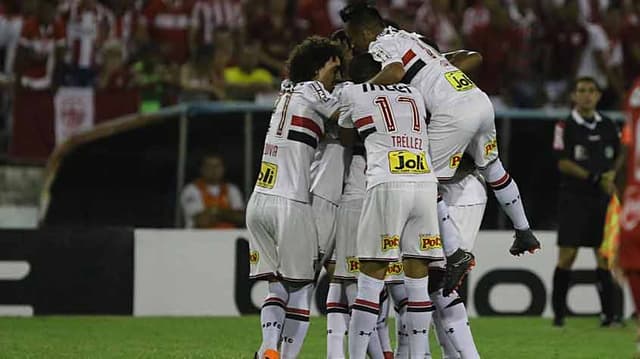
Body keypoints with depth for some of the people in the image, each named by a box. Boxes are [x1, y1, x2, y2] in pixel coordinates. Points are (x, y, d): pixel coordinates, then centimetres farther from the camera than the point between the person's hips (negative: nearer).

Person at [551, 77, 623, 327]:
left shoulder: (608, 126, 11)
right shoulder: (566, 127, -2)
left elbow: (618, 159, 17)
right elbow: (563, 163, -10)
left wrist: (612, 177, -5)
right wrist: (595, 179, -18)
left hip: (601, 198, 4)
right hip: (574, 196, -4)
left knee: (604, 255, 1)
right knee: (567, 254, -8)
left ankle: (608, 313, 2)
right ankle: (558, 312, -1)